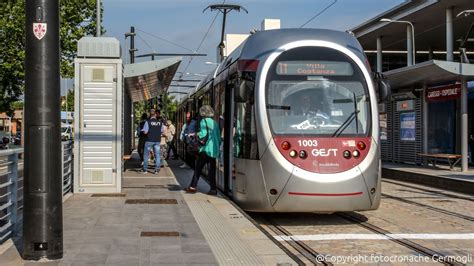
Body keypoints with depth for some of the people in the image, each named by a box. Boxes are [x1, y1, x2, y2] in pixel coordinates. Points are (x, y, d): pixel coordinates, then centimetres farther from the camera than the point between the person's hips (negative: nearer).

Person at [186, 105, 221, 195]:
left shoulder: (204, 121, -4)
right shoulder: (215, 122, 15)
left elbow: (203, 134, -17)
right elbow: (219, 137, 14)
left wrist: (196, 134, 1)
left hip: (206, 149, -6)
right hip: (215, 150, 6)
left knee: (198, 168, 1)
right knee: (212, 170, 7)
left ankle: (193, 186, 0)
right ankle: (213, 189, 3)